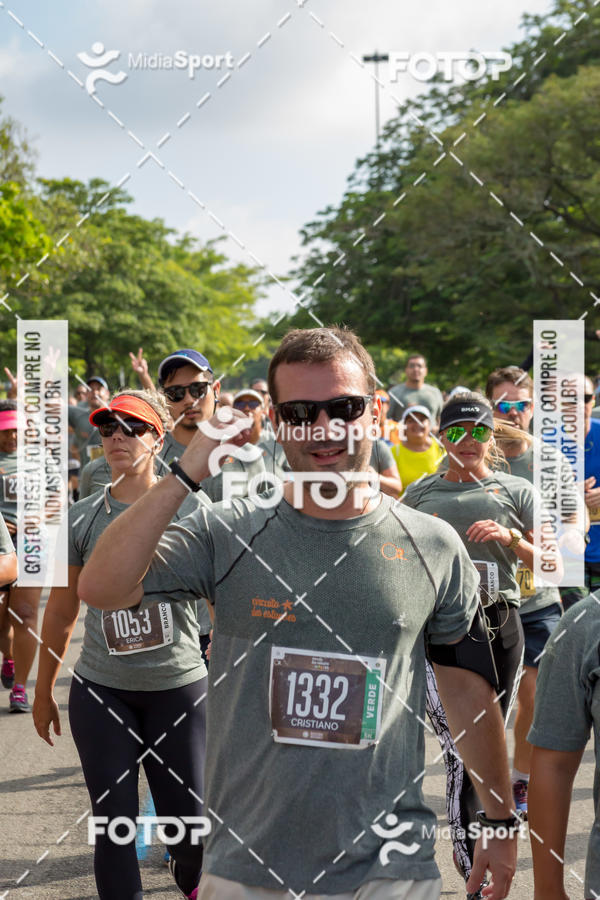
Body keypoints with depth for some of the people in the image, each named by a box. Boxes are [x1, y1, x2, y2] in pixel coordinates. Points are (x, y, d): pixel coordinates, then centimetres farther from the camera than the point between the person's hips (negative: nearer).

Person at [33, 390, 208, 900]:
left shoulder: (192, 507, -1)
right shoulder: (83, 518, 4)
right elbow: (62, 611, 12)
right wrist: (44, 691, 16)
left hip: (179, 686, -1)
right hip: (100, 691, 1)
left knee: (189, 820, 4)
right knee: (114, 821, 1)